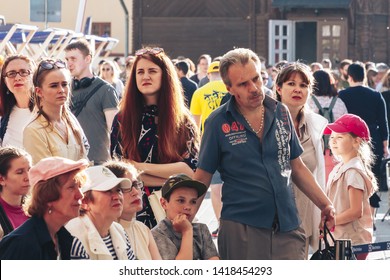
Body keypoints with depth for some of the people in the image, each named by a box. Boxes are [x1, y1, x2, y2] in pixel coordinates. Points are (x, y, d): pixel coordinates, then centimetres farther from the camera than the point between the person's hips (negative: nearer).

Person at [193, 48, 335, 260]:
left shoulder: (281, 113, 8)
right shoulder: (218, 123, -2)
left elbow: (297, 167, 17)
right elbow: (201, 178, 1)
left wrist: (325, 204, 10)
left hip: (287, 226, 3)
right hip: (241, 227, -3)